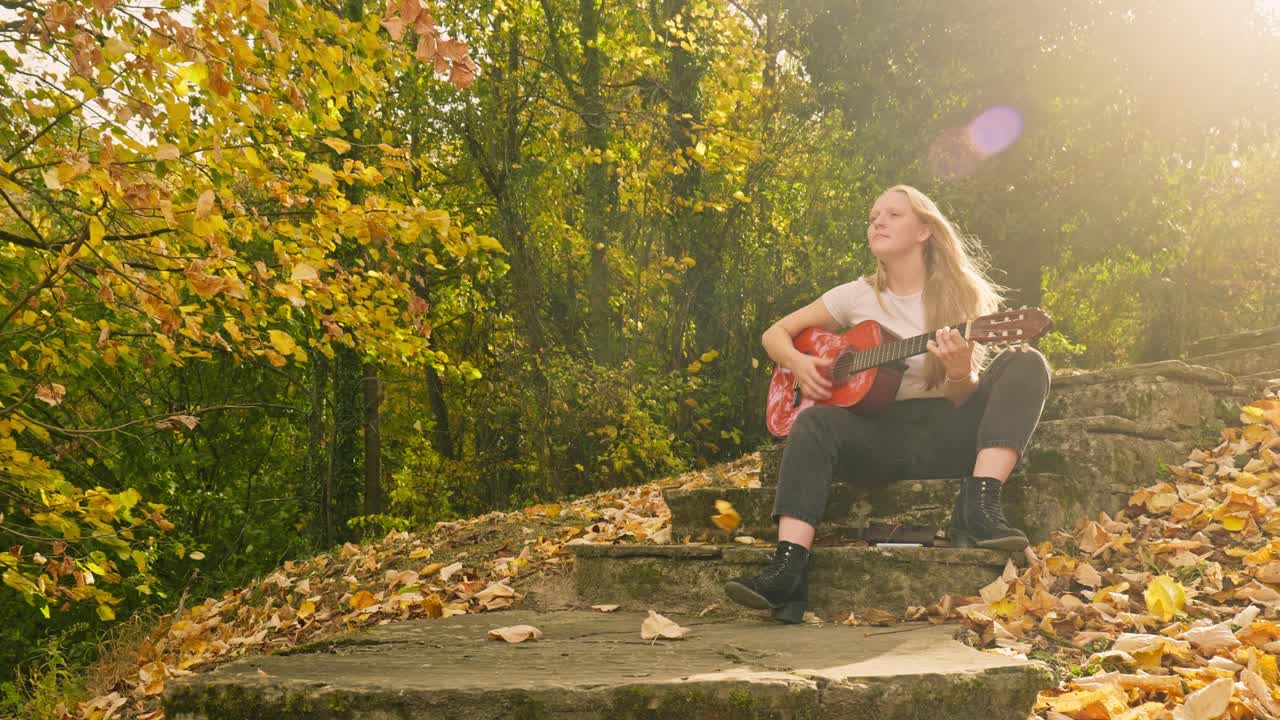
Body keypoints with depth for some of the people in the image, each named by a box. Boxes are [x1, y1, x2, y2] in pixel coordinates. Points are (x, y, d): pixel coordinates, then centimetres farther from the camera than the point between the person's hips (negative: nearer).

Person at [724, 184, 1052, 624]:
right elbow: (775, 334, 16)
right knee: (815, 422, -30)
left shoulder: (958, 295, 5)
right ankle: (787, 568, -41)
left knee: (1026, 364, -22)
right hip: (878, 434, 1)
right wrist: (798, 362, -7)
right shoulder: (857, 296, 10)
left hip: (944, 434, -1)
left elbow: (965, 397, -3)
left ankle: (979, 509, -38)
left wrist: (960, 374, -27)